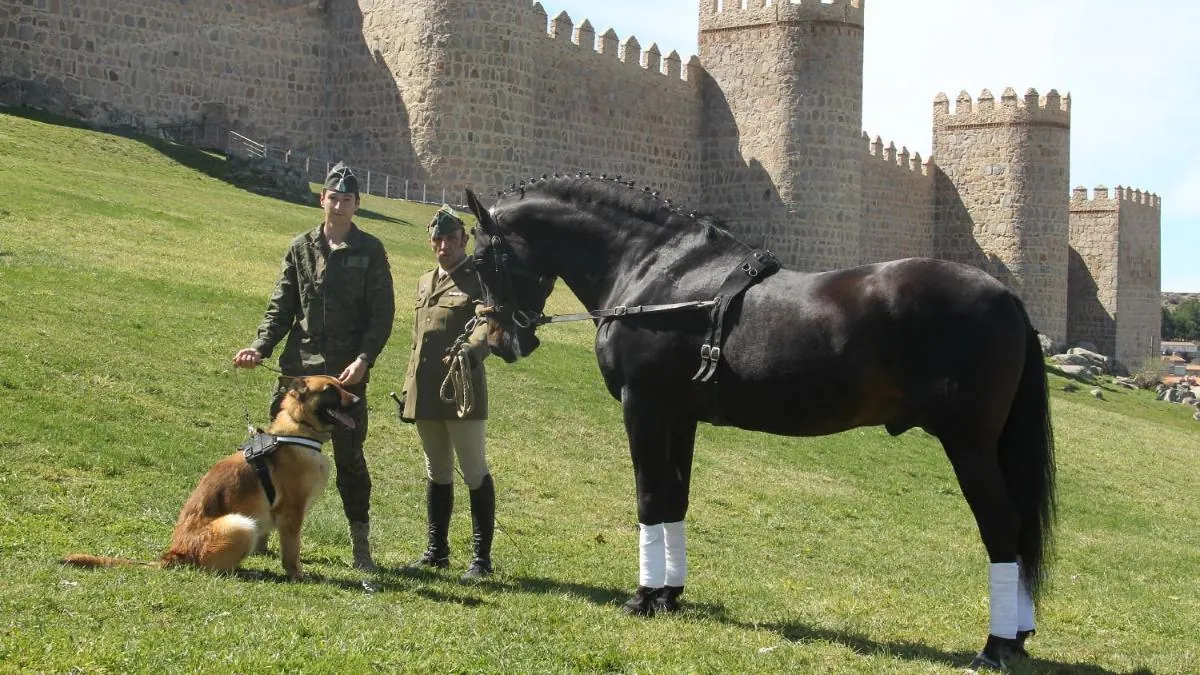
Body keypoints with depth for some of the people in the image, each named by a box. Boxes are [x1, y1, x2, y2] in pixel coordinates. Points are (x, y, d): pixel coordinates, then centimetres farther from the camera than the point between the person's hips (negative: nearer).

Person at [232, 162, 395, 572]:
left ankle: (360, 544, 9)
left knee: (349, 456, 2)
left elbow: (382, 313, -2)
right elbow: (281, 307, 10)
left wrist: (364, 359, -15)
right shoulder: (301, 248, 9)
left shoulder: (370, 251, 1)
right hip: (298, 366, 2)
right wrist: (261, 347, -5)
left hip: (348, 372, -2)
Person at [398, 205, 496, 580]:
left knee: (475, 473, -2)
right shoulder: (425, 283, 19)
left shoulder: (481, 279, -5)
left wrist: (471, 350, -42)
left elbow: (489, 324, -22)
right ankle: (437, 551, 23)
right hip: (425, 395, 7)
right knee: (436, 473, 15)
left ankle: (482, 556, 2)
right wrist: (408, 389, 19)